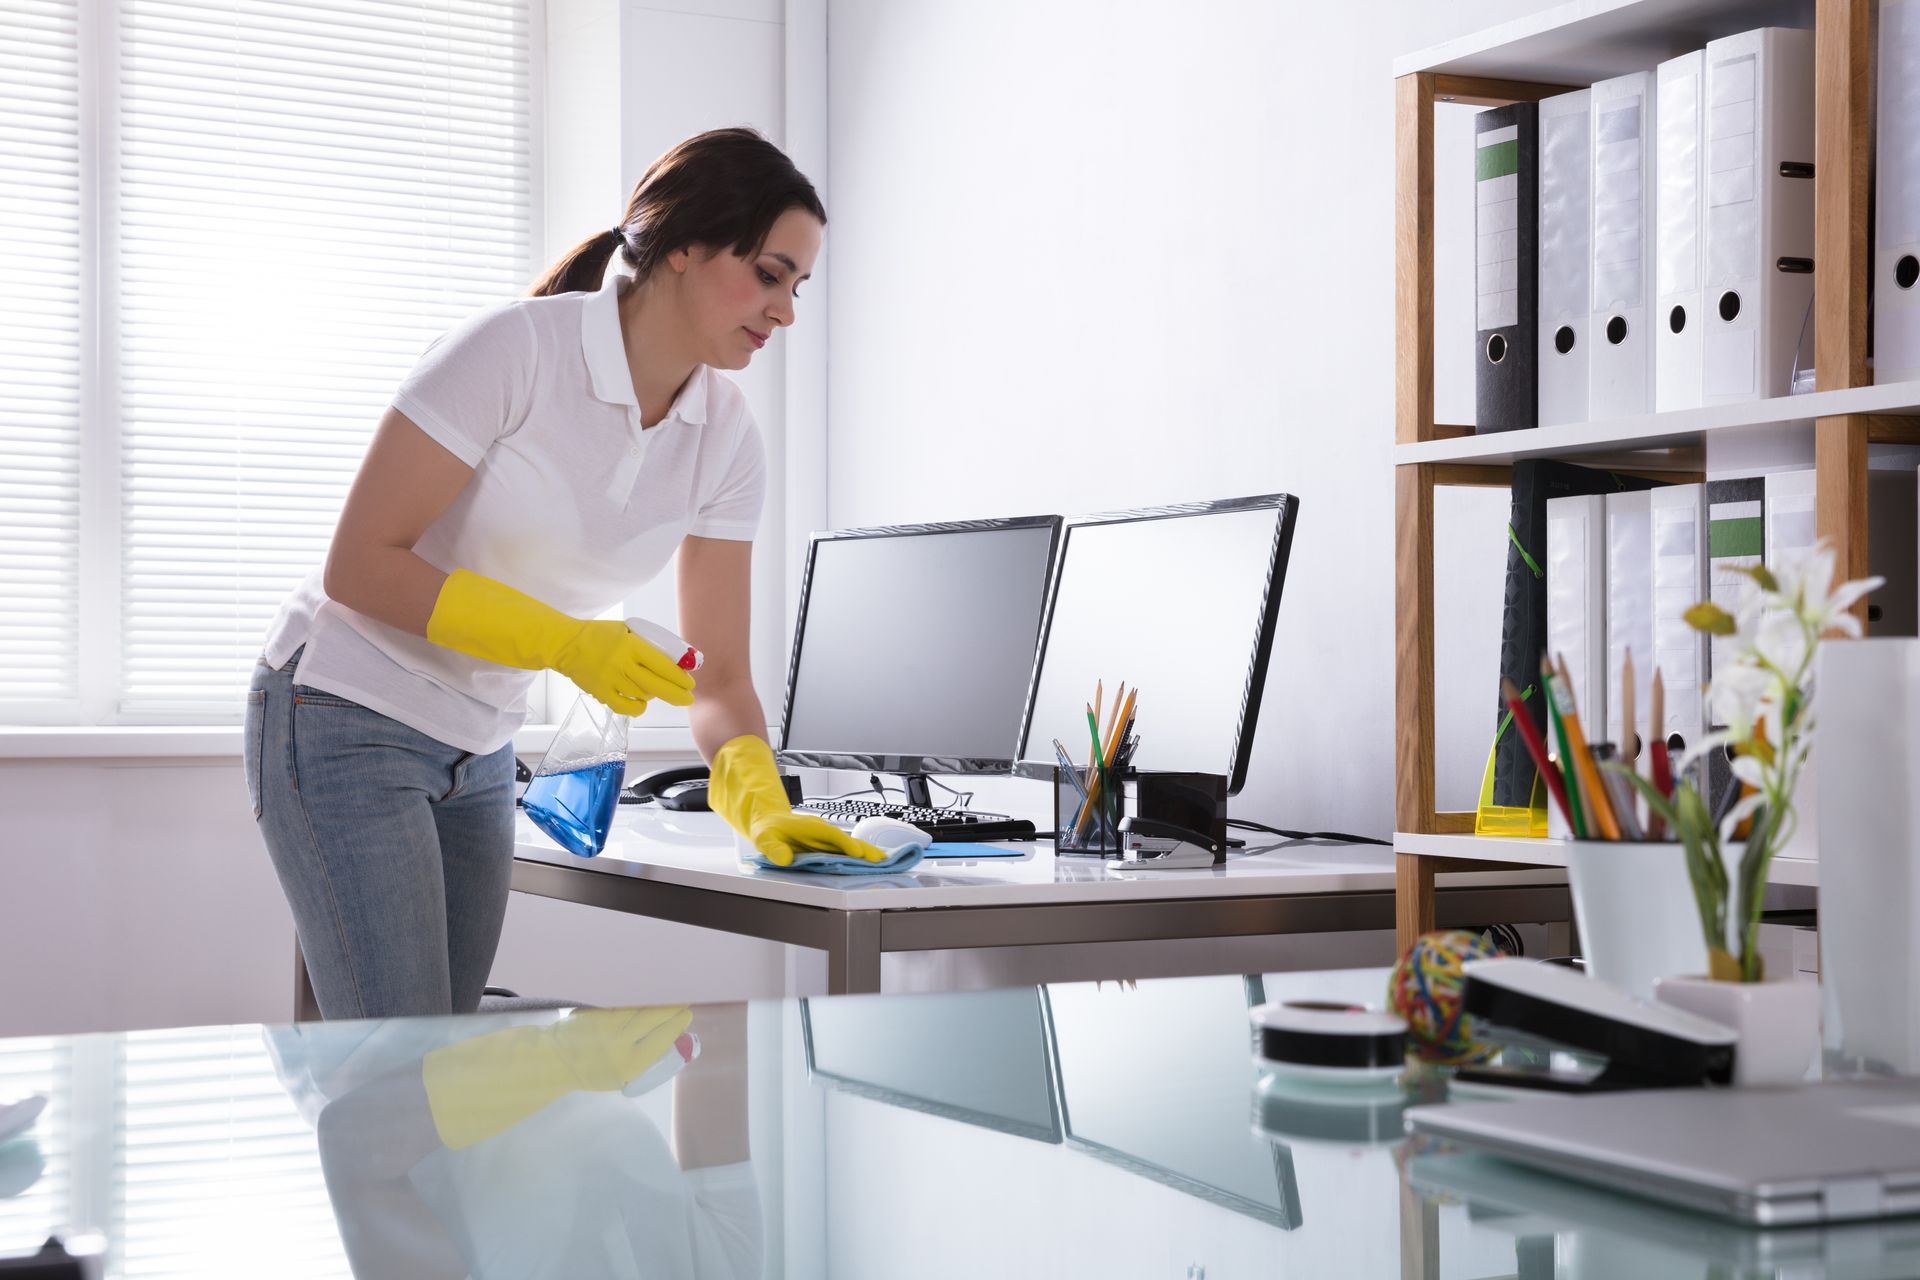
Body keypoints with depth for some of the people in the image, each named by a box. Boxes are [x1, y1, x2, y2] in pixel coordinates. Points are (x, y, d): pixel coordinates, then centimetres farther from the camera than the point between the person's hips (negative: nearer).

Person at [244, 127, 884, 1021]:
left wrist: (761, 802, -19)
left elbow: (720, 672, 1)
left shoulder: (726, 437, -2)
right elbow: (359, 564, -19)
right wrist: (564, 641, -26)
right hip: (347, 720, -7)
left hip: (479, 752, 7)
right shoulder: (516, 351, -20)